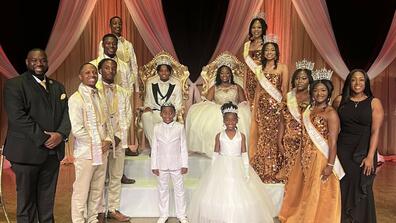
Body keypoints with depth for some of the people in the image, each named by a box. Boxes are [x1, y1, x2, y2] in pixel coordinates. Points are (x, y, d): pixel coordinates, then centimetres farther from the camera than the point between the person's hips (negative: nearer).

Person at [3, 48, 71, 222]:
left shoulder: (58, 87, 15)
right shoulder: (14, 84, -2)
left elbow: (66, 114, 8)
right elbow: (17, 117, -13)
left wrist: (60, 134, -11)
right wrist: (43, 139, -16)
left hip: (53, 151, 5)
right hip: (27, 152, -4)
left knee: (47, 199, 14)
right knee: (26, 199, 7)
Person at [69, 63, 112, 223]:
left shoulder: (100, 97, 12)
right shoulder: (76, 99, -9)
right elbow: (76, 129, -15)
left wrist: (108, 140, -1)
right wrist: (97, 143, -10)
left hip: (102, 152, 6)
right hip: (85, 153, -6)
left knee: (97, 190, 14)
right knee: (81, 191, 3)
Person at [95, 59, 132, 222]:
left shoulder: (123, 92, 13)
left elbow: (128, 116, 8)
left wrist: (119, 136, -5)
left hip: (119, 140, 4)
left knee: (116, 176, 8)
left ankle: (113, 209, 19)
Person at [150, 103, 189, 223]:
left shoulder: (180, 127, -6)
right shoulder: (157, 128, -3)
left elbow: (183, 147, -2)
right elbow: (154, 148, 0)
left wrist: (185, 164, -3)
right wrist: (154, 166, -1)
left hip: (176, 164, -1)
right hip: (161, 165, 1)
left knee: (179, 189, 10)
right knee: (163, 190, 13)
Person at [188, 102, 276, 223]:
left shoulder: (241, 136, -2)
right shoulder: (219, 135, -1)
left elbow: (244, 155, -1)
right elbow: (215, 155, 3)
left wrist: (247, 172, -5)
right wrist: (213, 171, 0)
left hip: (237, 168, 0)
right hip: (222, 168, 0)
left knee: (239, 196, 3)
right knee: (220, 195, 4)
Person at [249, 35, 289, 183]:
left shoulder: (282, 68, 3)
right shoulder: (260, 68, 13)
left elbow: (284, 89, 0)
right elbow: (258, 88, 14)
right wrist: (255, 107, 9)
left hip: (276, 104, -3)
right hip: (262, 104, 3)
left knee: (274, 135, -3)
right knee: (262, 135, 4)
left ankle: (274, 171, 8)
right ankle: (263, 170, 15)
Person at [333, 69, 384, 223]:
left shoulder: (374, 103, -2)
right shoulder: (340, 100, 3)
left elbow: (375, 131, -7)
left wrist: (370, 156, -14)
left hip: (363, 152, -1)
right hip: (342, 151, 1)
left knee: (361, 189, 8)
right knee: (342, 188, 8)